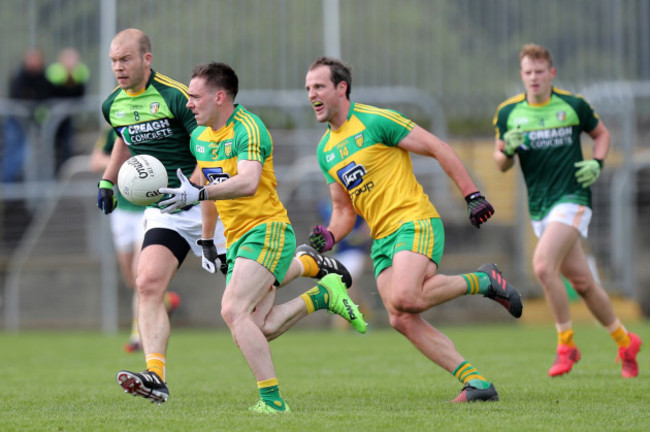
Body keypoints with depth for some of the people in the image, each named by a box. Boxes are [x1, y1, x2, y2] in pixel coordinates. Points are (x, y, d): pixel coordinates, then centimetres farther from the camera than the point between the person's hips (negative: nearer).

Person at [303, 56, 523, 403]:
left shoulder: (376, 121, -7)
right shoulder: (325, 150, 16)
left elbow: (438, 149, -6)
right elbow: (344, 209, 23)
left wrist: (472, 195, -11)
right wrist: (329, 237, 2)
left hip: (415, 222, -7)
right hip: (381, 240, 7)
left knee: (403, 299, -29)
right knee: (402, 320, -9)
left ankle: (482, 281, -5)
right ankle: (477, 383, -6)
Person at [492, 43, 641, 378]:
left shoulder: (573, 105, -2)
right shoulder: (508, 113, 4)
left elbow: (601, 133, 15)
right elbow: (501, 163, 11)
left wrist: (597, 163, -3)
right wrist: (508, 151, -12)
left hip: (572, 199, -4)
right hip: (539, 209, 4)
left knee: (543, 265, -24)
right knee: (581, 282, 9)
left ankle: (566, 343, -11)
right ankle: (624, 341, 26)